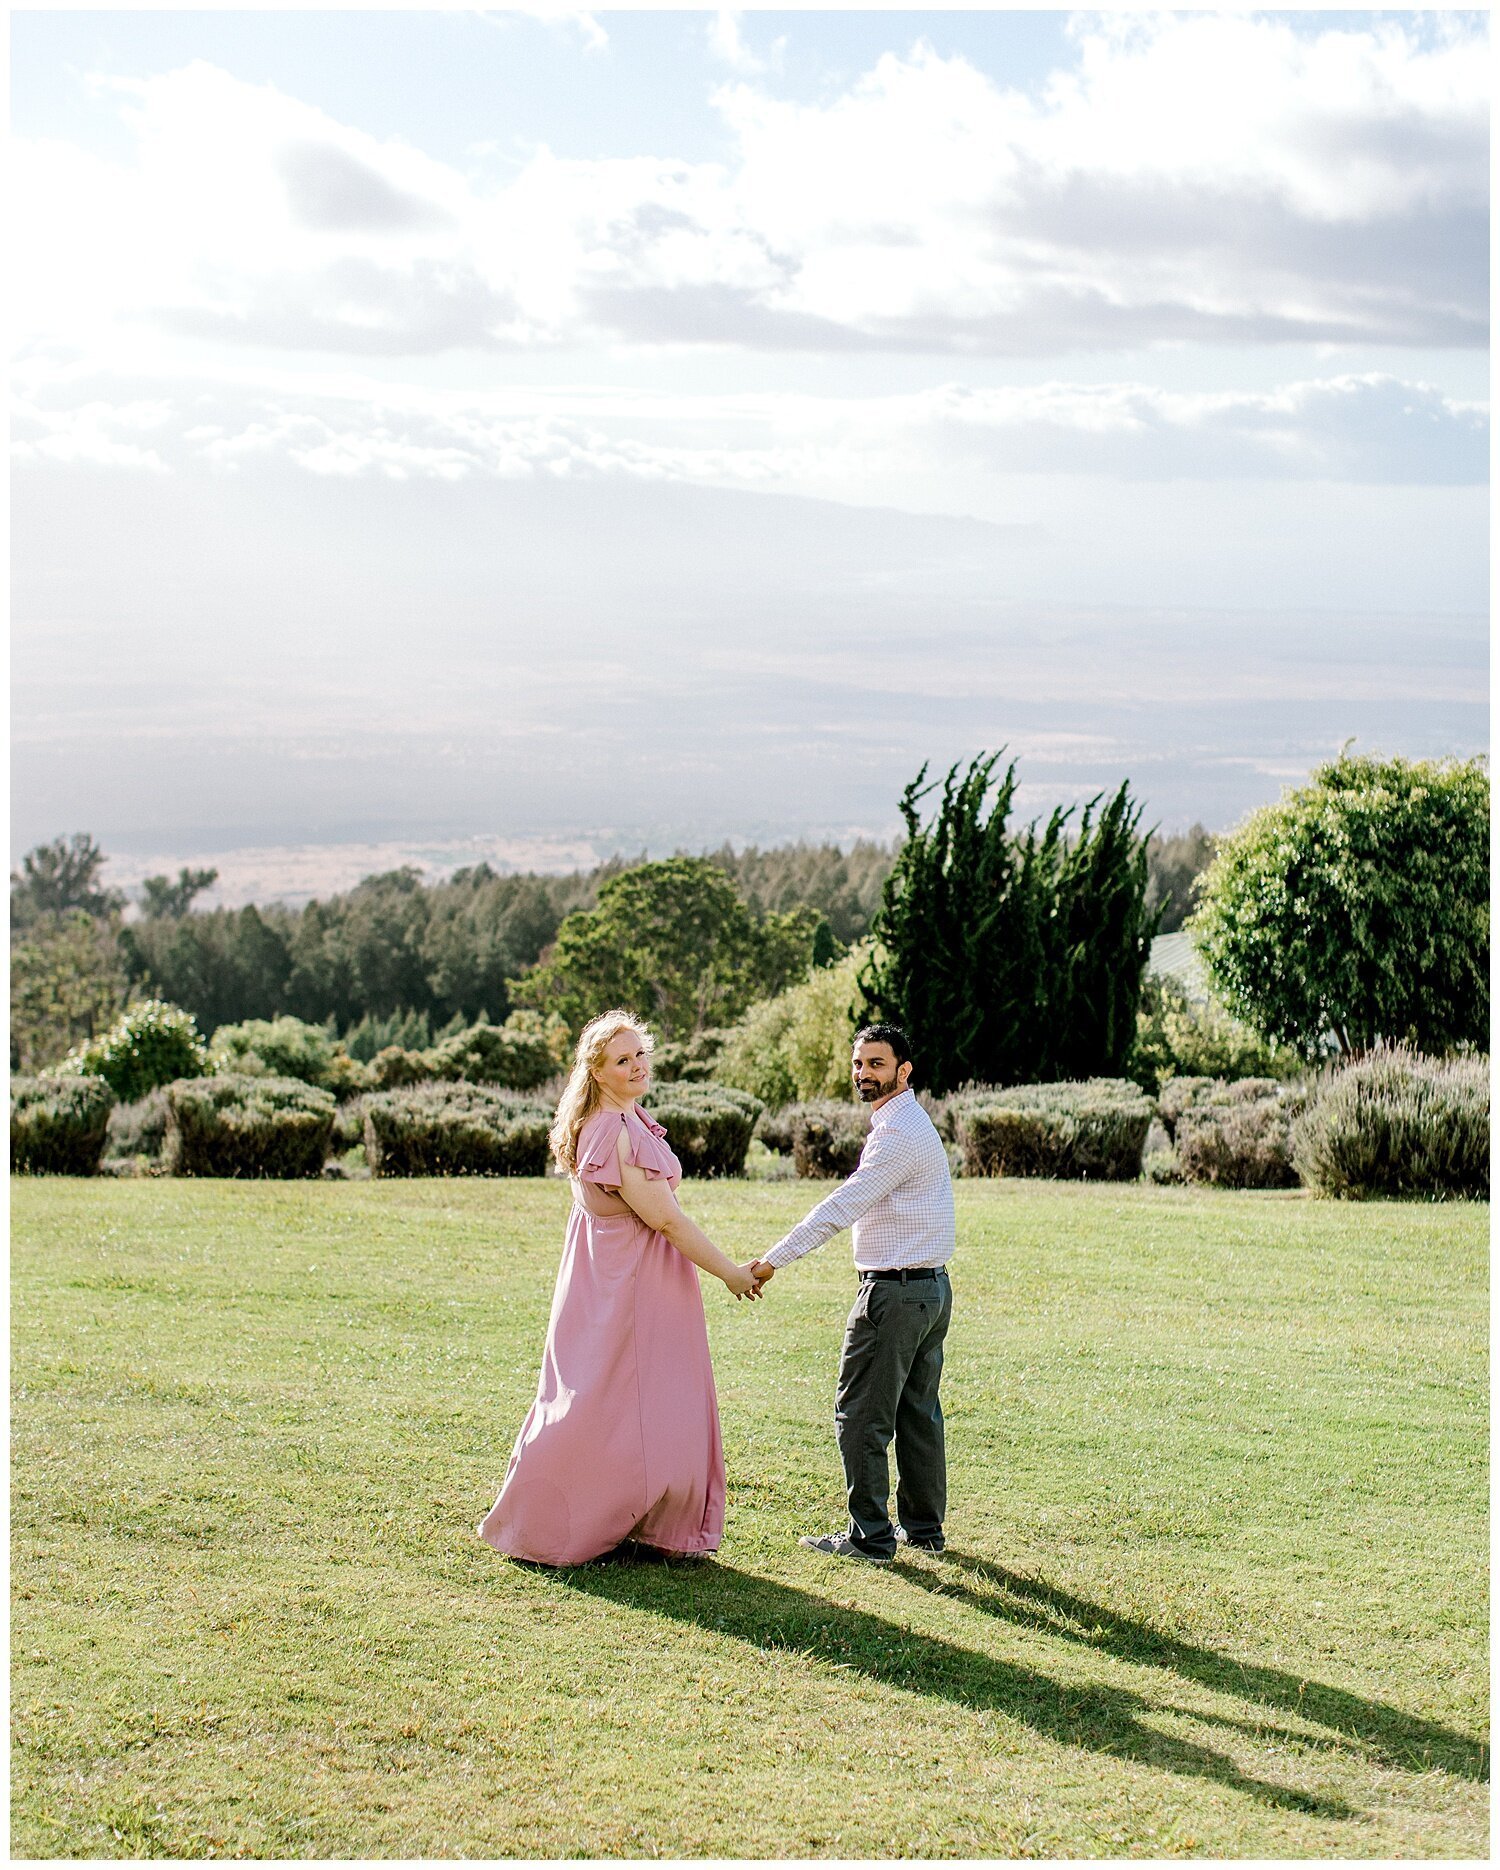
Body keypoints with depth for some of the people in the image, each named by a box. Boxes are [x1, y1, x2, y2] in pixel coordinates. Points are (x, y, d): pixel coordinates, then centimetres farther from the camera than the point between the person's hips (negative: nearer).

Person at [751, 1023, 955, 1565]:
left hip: (895, 1293, -10)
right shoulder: (912, 1123, 16)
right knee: (918, 1413, 15)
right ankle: (924, 1527, 23)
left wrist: (773, 1260, -23)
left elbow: (841, 1208, -23)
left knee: (861, 1417, -4)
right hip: (931, 1289, 10)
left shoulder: (898, 1132, -17)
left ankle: (871, 1537, 0)